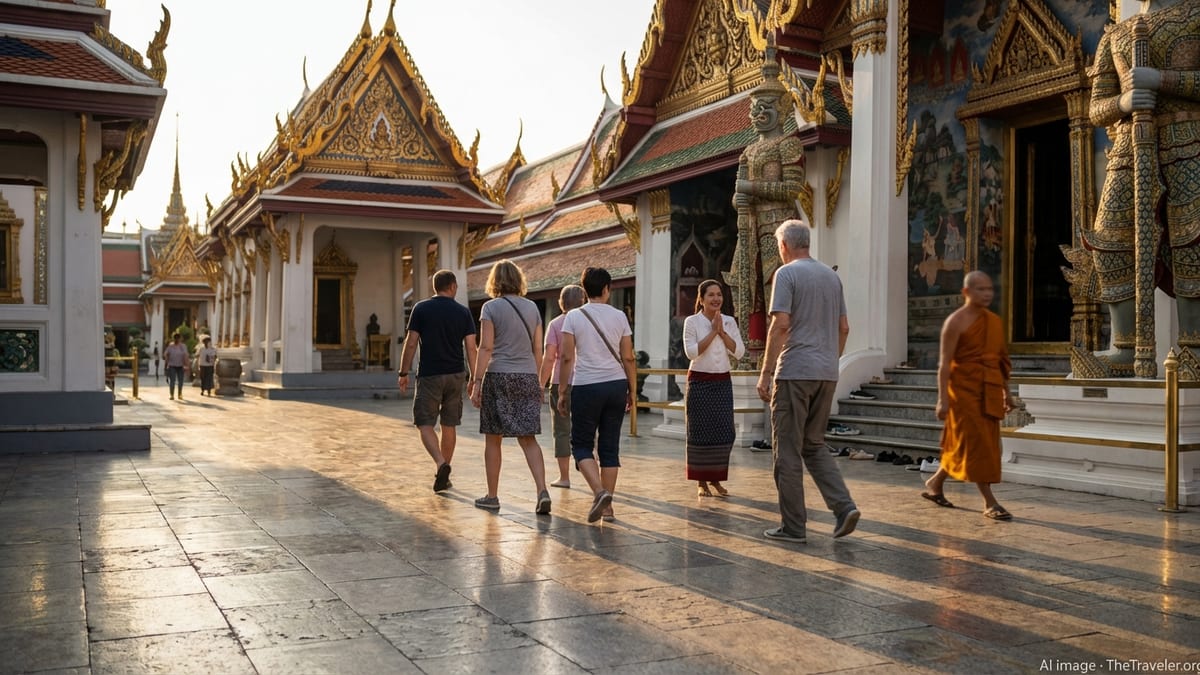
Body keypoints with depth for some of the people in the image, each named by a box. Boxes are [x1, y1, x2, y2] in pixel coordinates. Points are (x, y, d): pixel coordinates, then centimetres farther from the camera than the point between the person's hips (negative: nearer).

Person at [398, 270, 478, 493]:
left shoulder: (421, 309, -1)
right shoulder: (463, 312, 3)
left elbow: (410, 343, -4)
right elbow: (471, 348, -1)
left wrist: (404, 373, 3)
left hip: (429, 375, -2)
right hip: (456, 374, 3)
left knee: (425, 424, 1)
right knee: (449, 425, 11)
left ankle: (441, 463, -22)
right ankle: (444, 476, 17)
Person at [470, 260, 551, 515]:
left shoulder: (491, 307, -5)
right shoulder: (532, 307, 9)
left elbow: (486, 348, -11)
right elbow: (538, 349, 10)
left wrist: (477, 383, -9)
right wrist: (537, 381, 18)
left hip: (499, 376, -4)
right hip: (527, 377, 4)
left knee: (493, 438, 9)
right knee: (528, 439, 4)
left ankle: (492, 496, 16)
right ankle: (542, 491, -12)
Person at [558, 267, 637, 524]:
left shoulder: (573, 317, -2)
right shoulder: (619, 316, 4)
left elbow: (567, 358, -4)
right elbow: (628, 358, 5)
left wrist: (562, 392, 3)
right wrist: (632, 391, 14)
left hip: (586, 387, -2)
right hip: (616, 385, 3)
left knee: (581, 444, 7)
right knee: (610, 446, 9)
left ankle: (600, 491, -14)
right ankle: (607, 506, 11)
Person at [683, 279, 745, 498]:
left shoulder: (729, 322, 7)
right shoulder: (692, 322, -3)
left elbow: (739, 352, -1)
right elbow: (691, 351, -15)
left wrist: (722, 332, -10)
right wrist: (713, 332, -15)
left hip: (723, 383, 4)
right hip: (699, 383, -4)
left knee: (724, 434, 1)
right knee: (700, 433, -1)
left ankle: (716, 479, 16)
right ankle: (701, 482, 10)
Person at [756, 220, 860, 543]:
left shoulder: (787, 274, -7)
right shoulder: (832, 276, 14)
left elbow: (780, 325, -15)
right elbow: (843, 328, 16)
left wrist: (765, 373, -12)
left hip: (794, 372, -7)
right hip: (827, 373, 7)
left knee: (788, 450, 1)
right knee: (814, 445, 16)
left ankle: (794, 526, 5)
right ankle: (844, 506, 1)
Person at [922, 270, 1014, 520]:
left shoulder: (995, 321, 12)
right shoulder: (956, 321, -9)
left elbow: (1002, 359, 18)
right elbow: (945, 362, -12)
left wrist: (1006, 392, 17)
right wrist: (943, 399, -17)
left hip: (989, 392, 7)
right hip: (964, 390, -7)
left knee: (965, 445, 12)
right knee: (976, 444, -5)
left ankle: (935, 483, 30)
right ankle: (990, 503, -1)